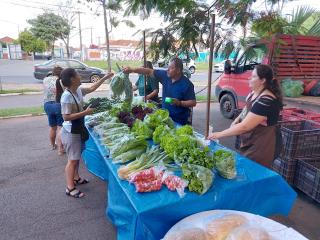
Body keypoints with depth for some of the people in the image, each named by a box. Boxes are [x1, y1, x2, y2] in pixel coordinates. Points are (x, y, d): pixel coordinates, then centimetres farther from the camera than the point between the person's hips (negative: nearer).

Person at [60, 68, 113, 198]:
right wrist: (85, 112, -24)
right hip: (71, 131, -9)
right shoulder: (67, 96, -24)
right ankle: (70, 188, 14)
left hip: (78, 129, 9)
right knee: (72, 159, 1)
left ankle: (76, 178, 40)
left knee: (77, 157, 22)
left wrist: (106, 77, 14)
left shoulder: (79, 90, 0)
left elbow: (92, 88, 16)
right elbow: (66, 117, -25)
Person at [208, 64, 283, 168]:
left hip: (262, 145, -9)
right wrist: (237, 120, -1)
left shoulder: (266, 101, -27)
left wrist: (219, 134, -24)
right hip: (249, 142, 9)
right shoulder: (254, 93, 2)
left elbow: (245, 126, -29)